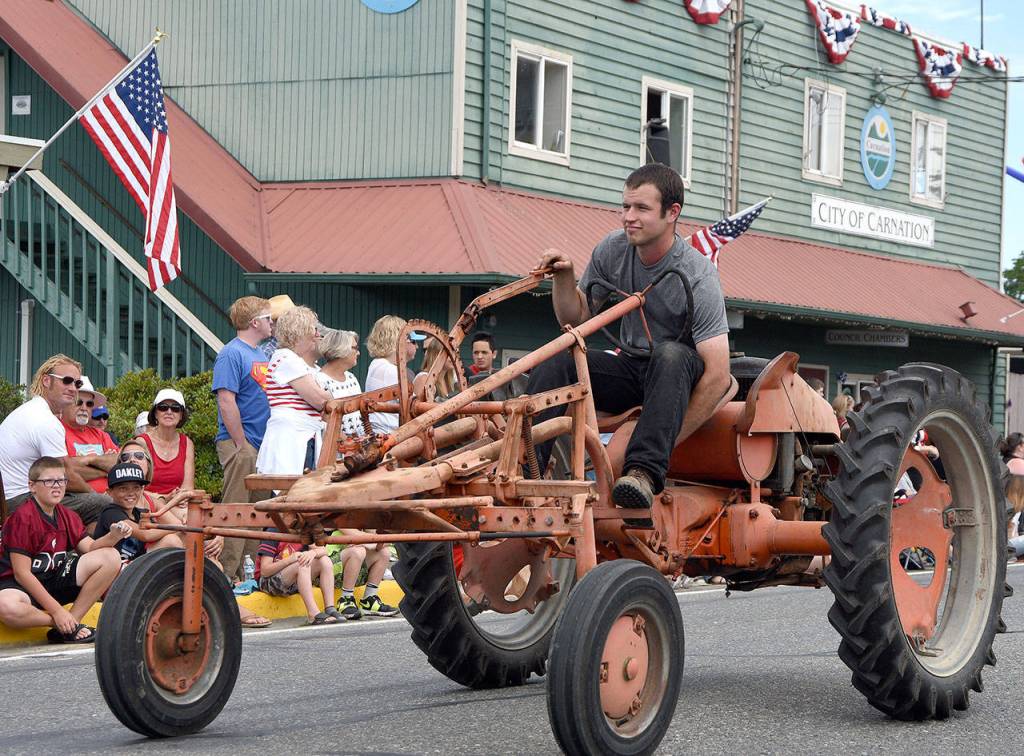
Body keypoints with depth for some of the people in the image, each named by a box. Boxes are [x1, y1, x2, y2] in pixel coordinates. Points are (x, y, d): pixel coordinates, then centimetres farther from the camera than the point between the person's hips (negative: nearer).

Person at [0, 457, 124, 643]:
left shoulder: (67, 516, 7)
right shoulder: (22, 518, -17)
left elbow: (91, 547, 4)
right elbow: (21, 573, -19)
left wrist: (114, 535, -20)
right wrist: (57, 611, -22)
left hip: (55, 579, 7)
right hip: (21, 585, -7)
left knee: (110, 558, -7)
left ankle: (71, 623, -11)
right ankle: (61, 623, -17)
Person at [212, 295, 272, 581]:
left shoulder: (262, 354, 17)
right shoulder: (232, 354, -11)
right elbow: (227, 402, -17)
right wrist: (241, 445, -18)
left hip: (263, 445, 9)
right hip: (240, 444, -9)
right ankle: (227, 576, -5)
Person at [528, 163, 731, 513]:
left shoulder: (698, 277, -21)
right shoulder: (613, 250, -3)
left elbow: (717, 375, -26)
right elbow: (575, 318, 7)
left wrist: (670, 441, -26)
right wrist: (564, 276, -14)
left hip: (681, 377, -5)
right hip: (632, 371, 5)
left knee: (669, 355, -39)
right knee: (555, 360, -20)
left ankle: (645, 471, -47)